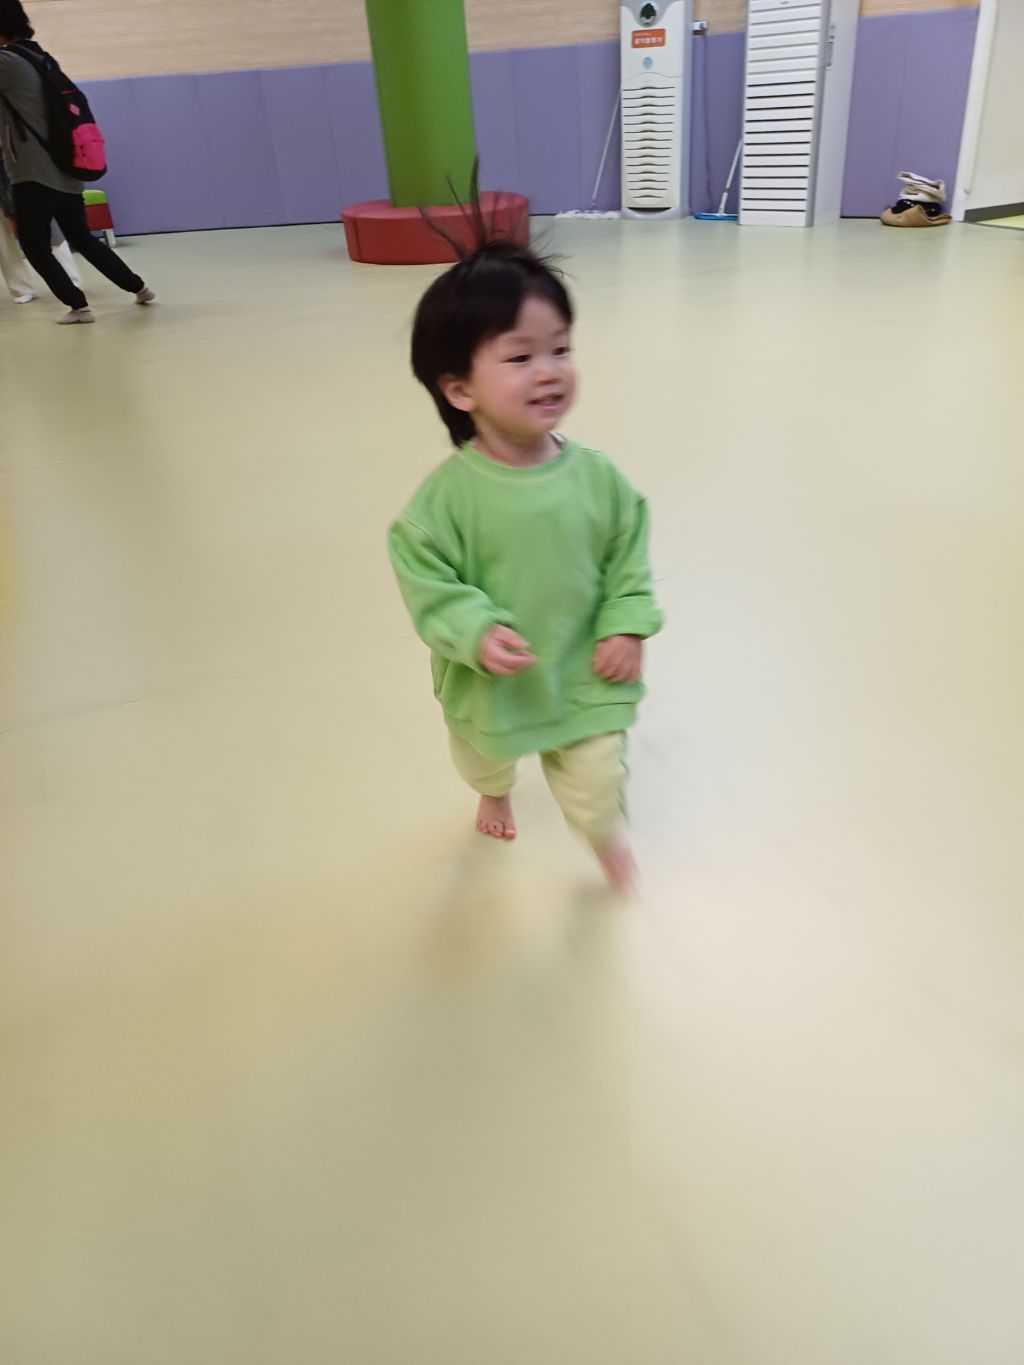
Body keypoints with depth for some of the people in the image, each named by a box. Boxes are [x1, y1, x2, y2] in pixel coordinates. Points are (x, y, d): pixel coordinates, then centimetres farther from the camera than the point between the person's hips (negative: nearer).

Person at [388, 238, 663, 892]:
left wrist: (627, 625, -11)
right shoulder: (448, 493, -24)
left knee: (596, 782, 11)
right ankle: (496, 793, 69)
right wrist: (476, 633, -32)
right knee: (485, 757, 30)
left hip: (584, 674, 0)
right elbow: (426, 580, -18)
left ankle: (608, 834, 49)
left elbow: (628, 554, -3)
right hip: (488, 682, 1)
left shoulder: (597, 475, -15)